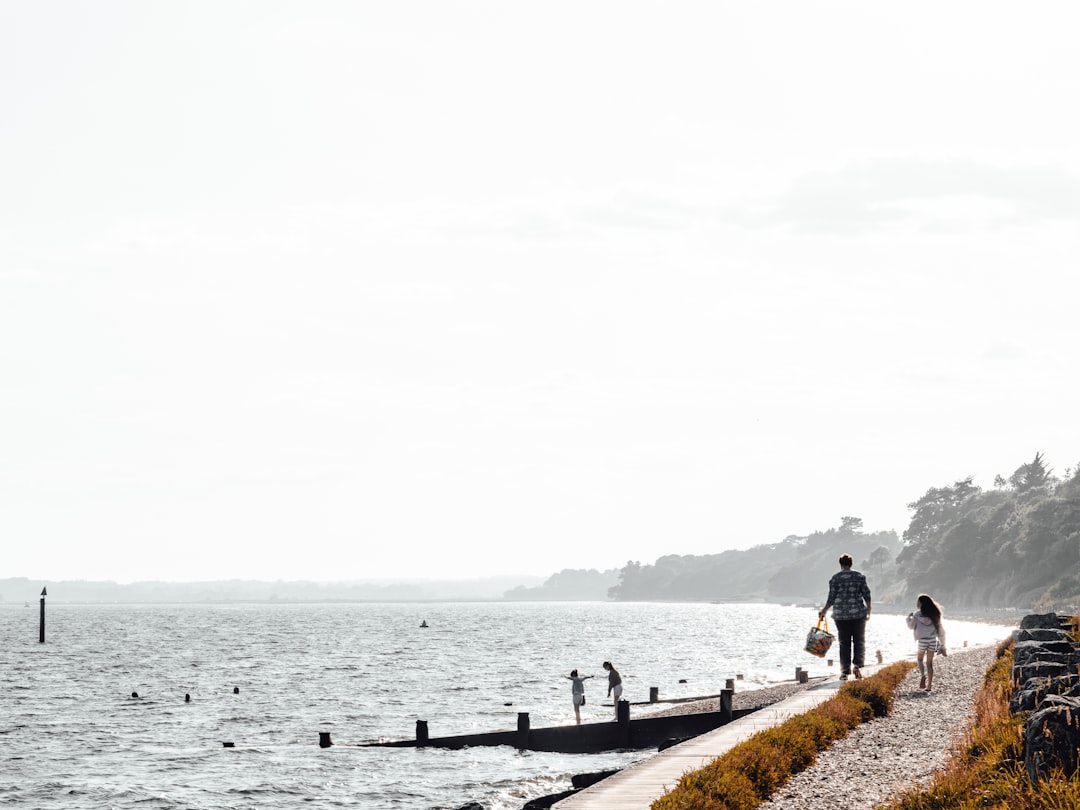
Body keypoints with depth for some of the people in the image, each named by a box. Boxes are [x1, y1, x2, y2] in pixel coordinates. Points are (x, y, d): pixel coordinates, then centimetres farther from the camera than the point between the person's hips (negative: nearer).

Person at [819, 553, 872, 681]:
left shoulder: (835, 578, -2)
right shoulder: (860, 577, 1)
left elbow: (831, 598, -3)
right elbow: (867, 595, 1)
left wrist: (823, 612, 11)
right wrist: (868, 610, 15)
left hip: (841, 615, 0)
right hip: (858, 613, 0)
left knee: (844, 644, 6)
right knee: (859, 641, 8)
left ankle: (845, 672, 5)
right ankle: (858, 665, -12)